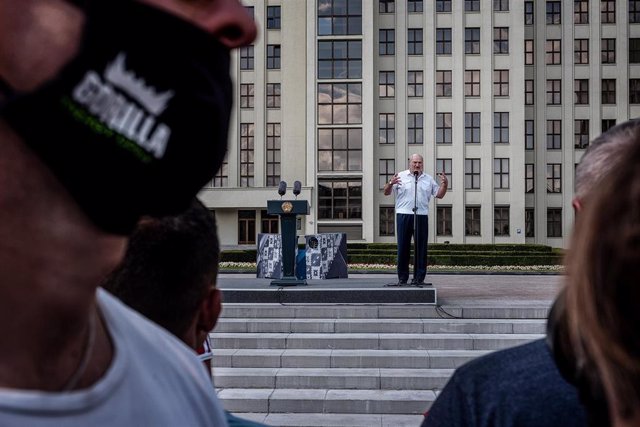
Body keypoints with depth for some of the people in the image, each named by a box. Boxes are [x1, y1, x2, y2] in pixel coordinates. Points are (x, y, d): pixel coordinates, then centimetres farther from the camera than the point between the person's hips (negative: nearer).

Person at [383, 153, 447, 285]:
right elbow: (386, 192, 4)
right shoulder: (400, 176, 7)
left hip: (422, 216, 2)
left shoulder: (428, 179, 16)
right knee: (403, 247, 1)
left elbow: (439, 194, 18)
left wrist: (445, 184, 0)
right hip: (403, 215, -2)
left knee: (421, 247, 2)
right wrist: (391, 183, -16)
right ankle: (402, 278, 9)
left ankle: (419, 278, 9)